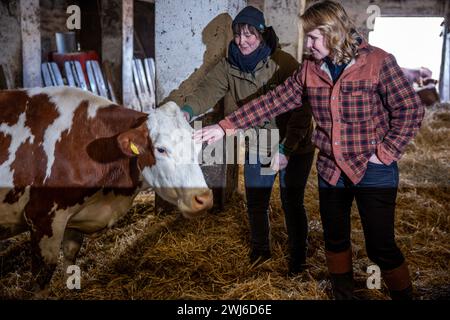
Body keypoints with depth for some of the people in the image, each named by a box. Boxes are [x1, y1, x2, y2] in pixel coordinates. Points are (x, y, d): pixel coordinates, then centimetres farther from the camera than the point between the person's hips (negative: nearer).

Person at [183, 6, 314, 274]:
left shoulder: (285, 64, -19)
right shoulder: (230, 66, -5)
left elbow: (301, 111, -21)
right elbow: (208, 90, -21)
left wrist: (287, 148, -28)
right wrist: (187, 111, -40)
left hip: (294, 146, -4)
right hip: (256, 146, 4)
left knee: (292, 203, 5)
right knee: (256, 202, 14)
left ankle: (298, 257, 26)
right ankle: (260, 250, 39)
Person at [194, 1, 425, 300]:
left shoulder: (378, 62, -13)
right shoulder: (310, 69, 2)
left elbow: (411, 109, -10)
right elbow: (273, 101, 1)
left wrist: (386, 152, -14)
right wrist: (225, 126, -3)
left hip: (373, 172, -5)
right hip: (331, 171, 5)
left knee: (381, 247, 1)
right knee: (335, 241, 17)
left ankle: (403, 293, 25)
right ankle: (343, 294, 37)